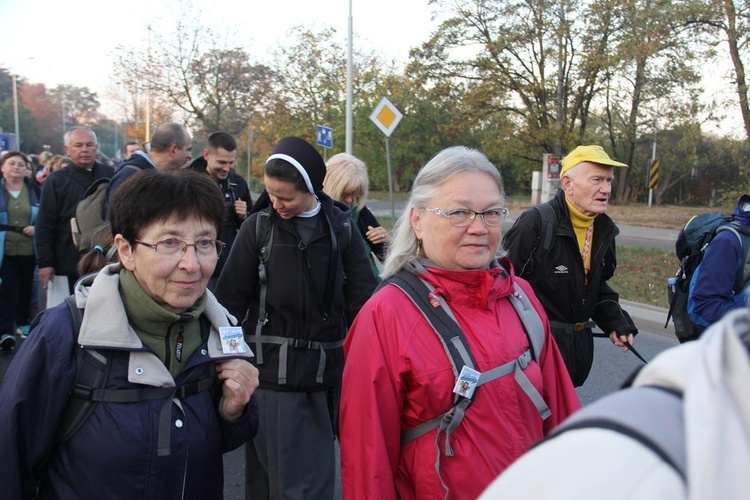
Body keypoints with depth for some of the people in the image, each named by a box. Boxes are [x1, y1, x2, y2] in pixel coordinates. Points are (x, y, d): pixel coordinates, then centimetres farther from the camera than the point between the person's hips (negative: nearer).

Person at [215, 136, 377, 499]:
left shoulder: (341, 229, 1)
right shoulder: (258, 226, -1)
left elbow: (361, 302, 2)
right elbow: (231, 298, -1)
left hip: (324, 370, 2)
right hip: (272, 369, -1)